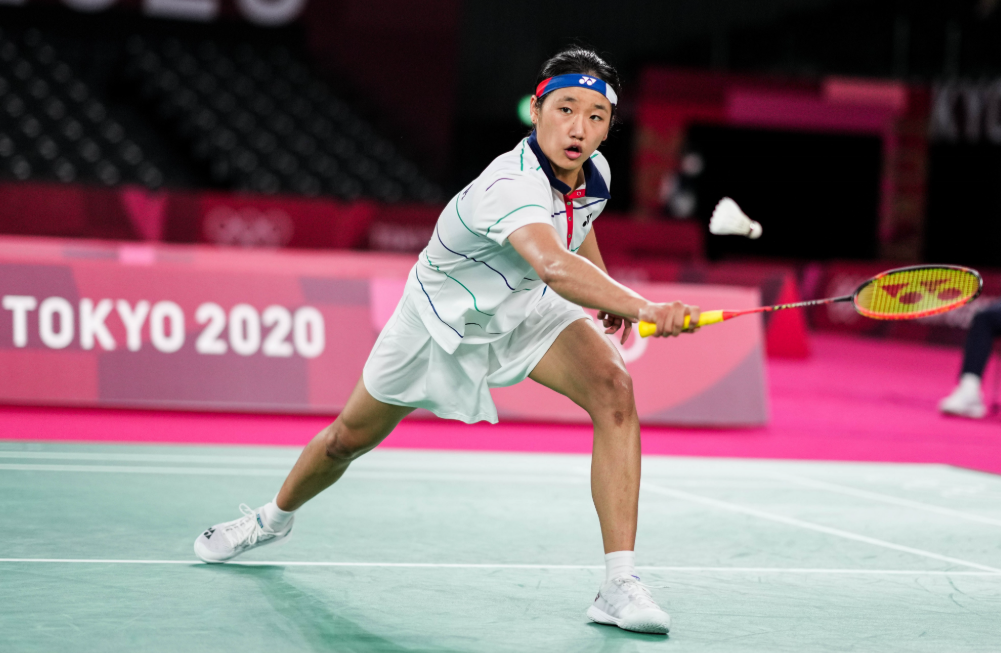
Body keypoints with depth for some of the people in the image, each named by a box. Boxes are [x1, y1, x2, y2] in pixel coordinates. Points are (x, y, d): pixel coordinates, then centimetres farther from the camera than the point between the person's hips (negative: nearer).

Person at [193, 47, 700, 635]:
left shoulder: (595, 172, -15)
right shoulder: (511, 185, -41)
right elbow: (556, 267, -62)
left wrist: (608, 295, 17)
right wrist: (642, 307, -75)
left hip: (527, 309, 4)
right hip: (442, 317, -4)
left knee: (613, 387, -26)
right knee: (350, 438, 16)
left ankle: (620, 586, -26)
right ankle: (276, 517, 52)